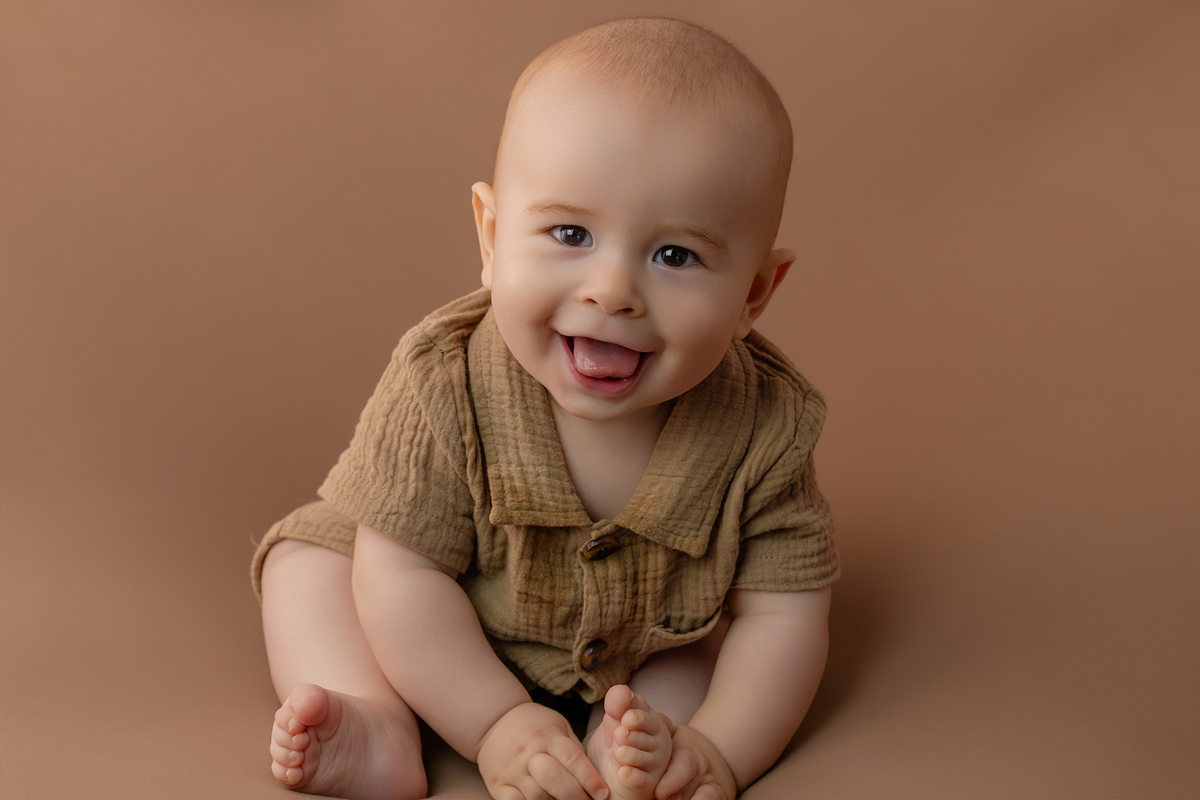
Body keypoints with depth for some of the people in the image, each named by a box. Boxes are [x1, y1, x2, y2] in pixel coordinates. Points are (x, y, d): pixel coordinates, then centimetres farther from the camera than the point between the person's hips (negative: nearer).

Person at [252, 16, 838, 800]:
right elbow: (406, 571, -28)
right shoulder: (444, 387, -33)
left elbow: (782, 615, -21)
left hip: (650, 648, 1)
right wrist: (496, 724, -33)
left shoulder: (767, 432, -29)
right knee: (311, 556, -9)